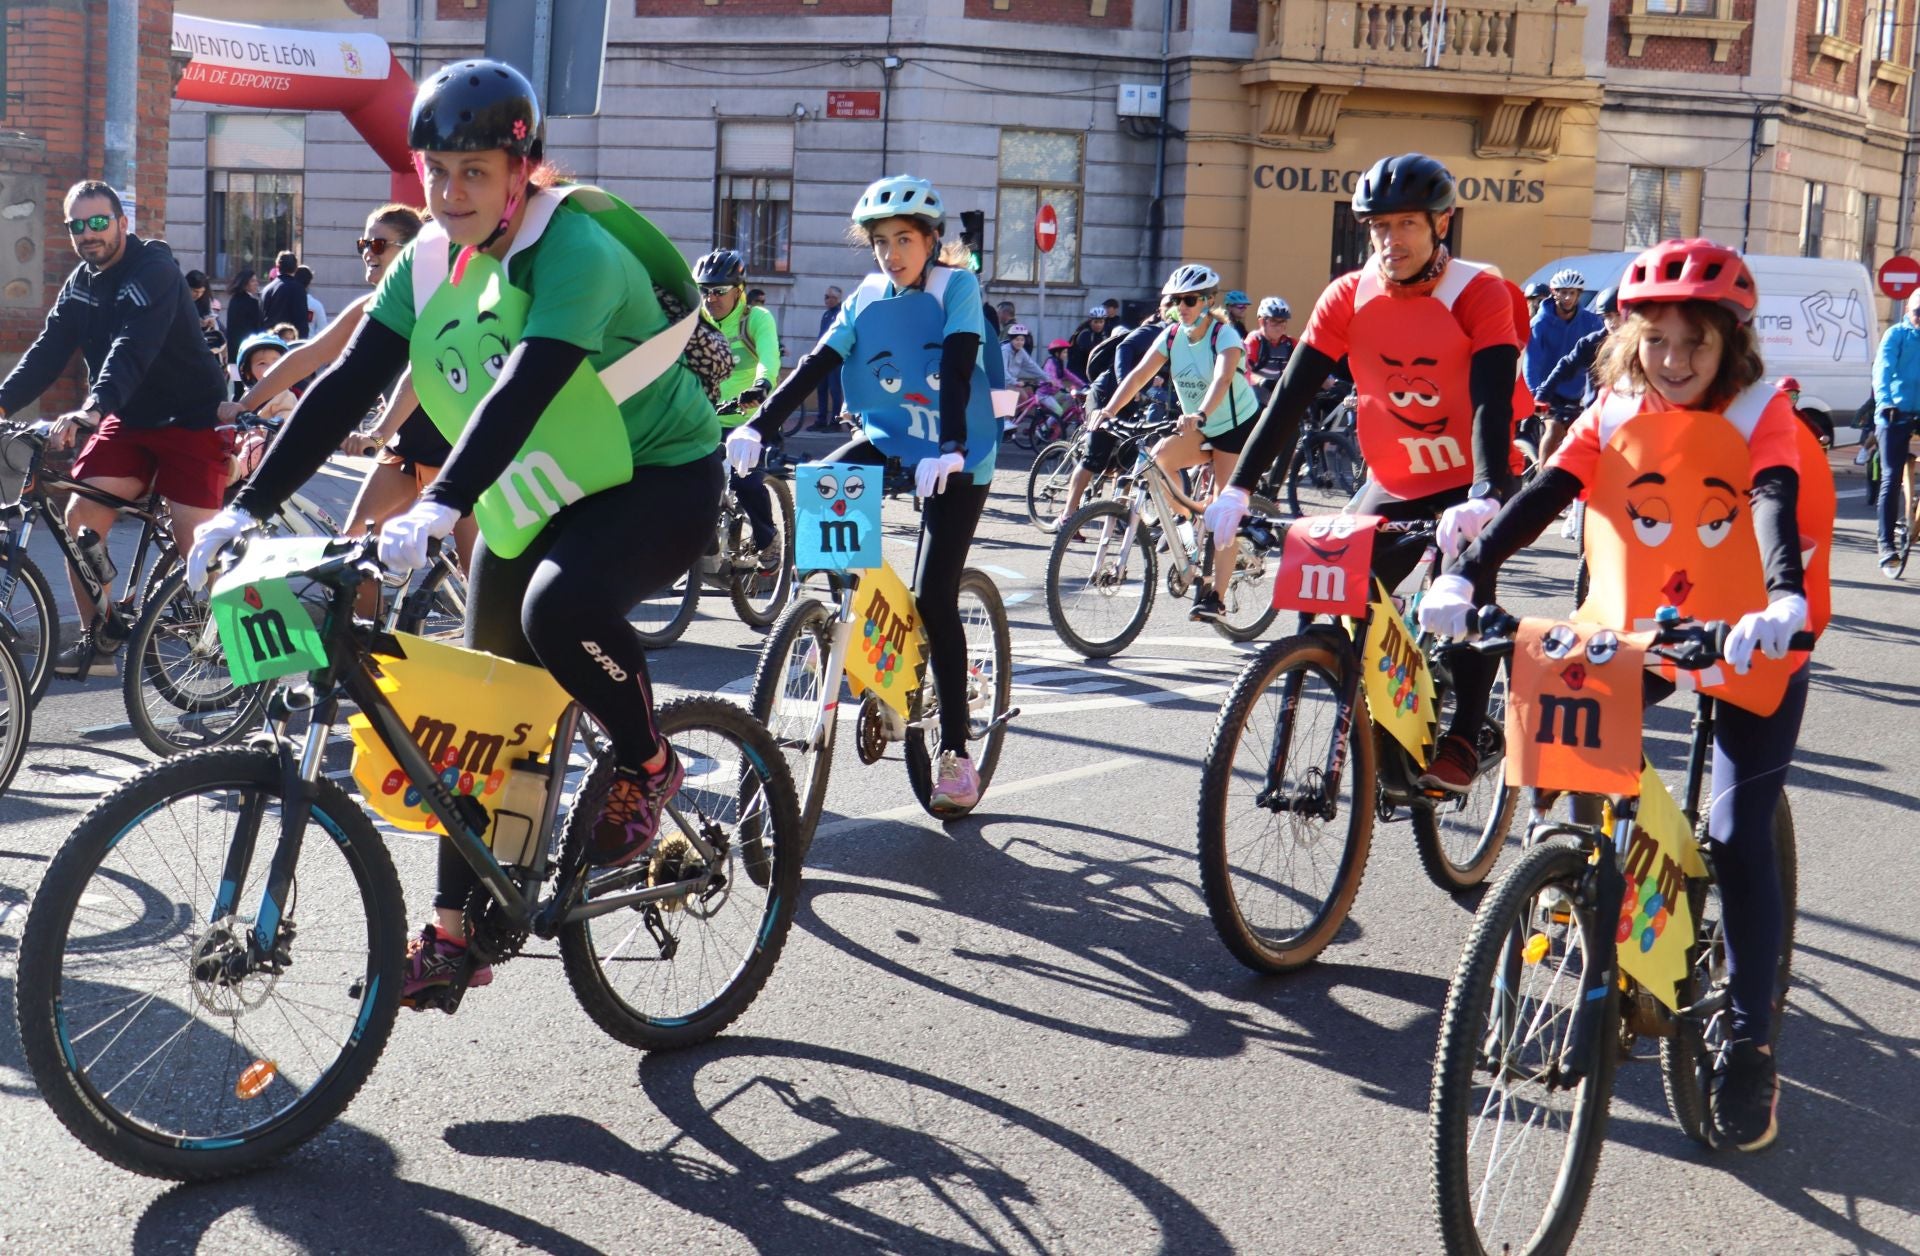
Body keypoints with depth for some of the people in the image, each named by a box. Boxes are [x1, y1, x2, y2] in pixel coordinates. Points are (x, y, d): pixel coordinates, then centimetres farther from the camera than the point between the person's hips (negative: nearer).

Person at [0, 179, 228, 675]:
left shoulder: (154, 270, -17)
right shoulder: (79, 284, 7)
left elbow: (133, 349, -32)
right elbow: (48, 350, 1)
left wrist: (91, 410, -46)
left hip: (191, 417, -7)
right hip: (130, 419, 7)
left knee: (193, 537, -15)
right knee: (81, 514, -10)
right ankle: (96, 638, 1)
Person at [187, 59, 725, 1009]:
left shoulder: (574, 248, -23)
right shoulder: (429, 264, -1)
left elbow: (524, 386, -37)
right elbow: (345, 387, -5)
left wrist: (439, 506, -50)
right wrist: (248, 506, -14)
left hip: (660, 478, -7)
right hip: (534, 503, 7)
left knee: (561, 605, -37)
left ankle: (647, 766, -9)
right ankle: (454, 932, 16)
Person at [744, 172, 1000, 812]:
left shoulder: (957, 287, -10)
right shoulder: (868, 296, 2)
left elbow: (958, 370, -24)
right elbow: (816, 365, -6)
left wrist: (950, 450, -39)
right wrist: (758, 426, -21)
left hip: (956, 458, -5)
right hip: (890, 437, 5)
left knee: (934, 600, -12)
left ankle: (956, 752, -1)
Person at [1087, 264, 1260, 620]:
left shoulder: (1224, 335, -21)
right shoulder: (1172, 336, -6)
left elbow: (1222, 379, -40)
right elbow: (1139, 374, -16)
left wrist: (1200, 415, -58)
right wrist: (1109, 410, -32)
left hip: (1238, 425, -5)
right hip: (1198, 427, 5)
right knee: (1159, 457, -24)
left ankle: (1217, 596, -4)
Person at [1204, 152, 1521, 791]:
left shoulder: (1479, 294, -16)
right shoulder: (1348, 297, -8)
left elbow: (1493, 402, -27)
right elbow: (1292, 395, -12)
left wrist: (1486, 497, -43)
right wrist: (1238, 488, -21)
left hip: (1470, 483, -3)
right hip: (1393, 485, 4)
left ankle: (1463, 742, -10)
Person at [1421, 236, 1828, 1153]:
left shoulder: (1760, 415, -11)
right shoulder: (1614, 415, -3)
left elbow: (1776, 505, -29)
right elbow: (1541, 496, -16)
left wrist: (1785, 602, -49)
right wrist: (1468, 575, -33)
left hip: (1750, 651, -3)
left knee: (1738, 838, -9)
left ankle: (1750, 1043, 5)